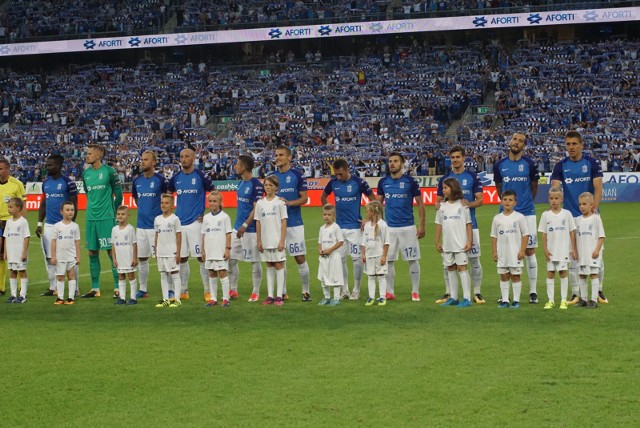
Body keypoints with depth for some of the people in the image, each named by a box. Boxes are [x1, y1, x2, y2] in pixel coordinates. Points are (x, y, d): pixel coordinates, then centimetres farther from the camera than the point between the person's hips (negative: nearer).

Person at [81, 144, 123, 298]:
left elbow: (118, 193, -1)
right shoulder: (86, 173, 10)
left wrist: (113, 212, 2)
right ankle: (95, 288, 14)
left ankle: (117, 288, -1)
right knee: (92, 253, 7)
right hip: (91, 218, 6)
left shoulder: (109, 171, -6)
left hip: (106, 218, -6)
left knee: (112, 251, -5)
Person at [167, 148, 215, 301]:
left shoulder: (200, 176, -4)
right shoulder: (176, 178, 9)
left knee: (201, 257, -4)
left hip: (196, 222, -5)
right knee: (181, 258, 9)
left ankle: (208, 291, 1)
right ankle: (183, 291, 17)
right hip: (179, 222, 5)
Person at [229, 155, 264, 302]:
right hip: (238, 227, 8)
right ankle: (233, 291, 16)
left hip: (251, 229, -8)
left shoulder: (256, 184, -14)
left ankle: (256, 292, 10)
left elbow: (256, 208, -17)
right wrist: (239, 225, 18)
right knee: (230, 258, 7)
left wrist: (245, 225, -20)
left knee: (254, 261, 1)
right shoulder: (241, 183, 11)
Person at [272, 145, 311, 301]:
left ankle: (306, 291, 9)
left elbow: (304, 198, -4)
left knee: (300, 258, -2)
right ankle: (282, 291, 17)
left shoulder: (297, 175, -3)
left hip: (294, 224, -3)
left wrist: (289, 203, -19)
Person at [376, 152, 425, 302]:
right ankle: (389, 292, 13)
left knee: (413, 260, 1)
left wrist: (421, 225, -5)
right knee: (388, 260, 4)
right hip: (389, 227, 3)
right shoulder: (383, 182, 5)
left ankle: (415, 292, 9)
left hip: (408, 226, -3)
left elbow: (420, 203, -1)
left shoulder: (410, 181, -5)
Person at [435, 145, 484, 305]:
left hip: (469, 224, -2)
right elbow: (439, 200, 11)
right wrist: (438, 206, -13)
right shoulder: (444, 178, 8)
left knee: (474, 260, 0)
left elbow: (480, 200, -2)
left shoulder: (472, 177, 0)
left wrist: (470, 204, -23)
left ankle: (477, 293, 7)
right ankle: (448, 293, 13)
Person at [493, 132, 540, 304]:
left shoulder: (530, 164, -2)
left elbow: (534, 187, 12)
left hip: (527, 214, -2)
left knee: (529, 251, 0)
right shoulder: (500, 165, 5)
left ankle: (533, 291, 6)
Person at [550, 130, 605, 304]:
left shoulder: (592, 163, -1)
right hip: (570, 217, 1)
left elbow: (598, 187, -8)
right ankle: (576, 293, 10)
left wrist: (594, 208, -22)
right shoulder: (560, 166, 2)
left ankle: (599, 291, 14)